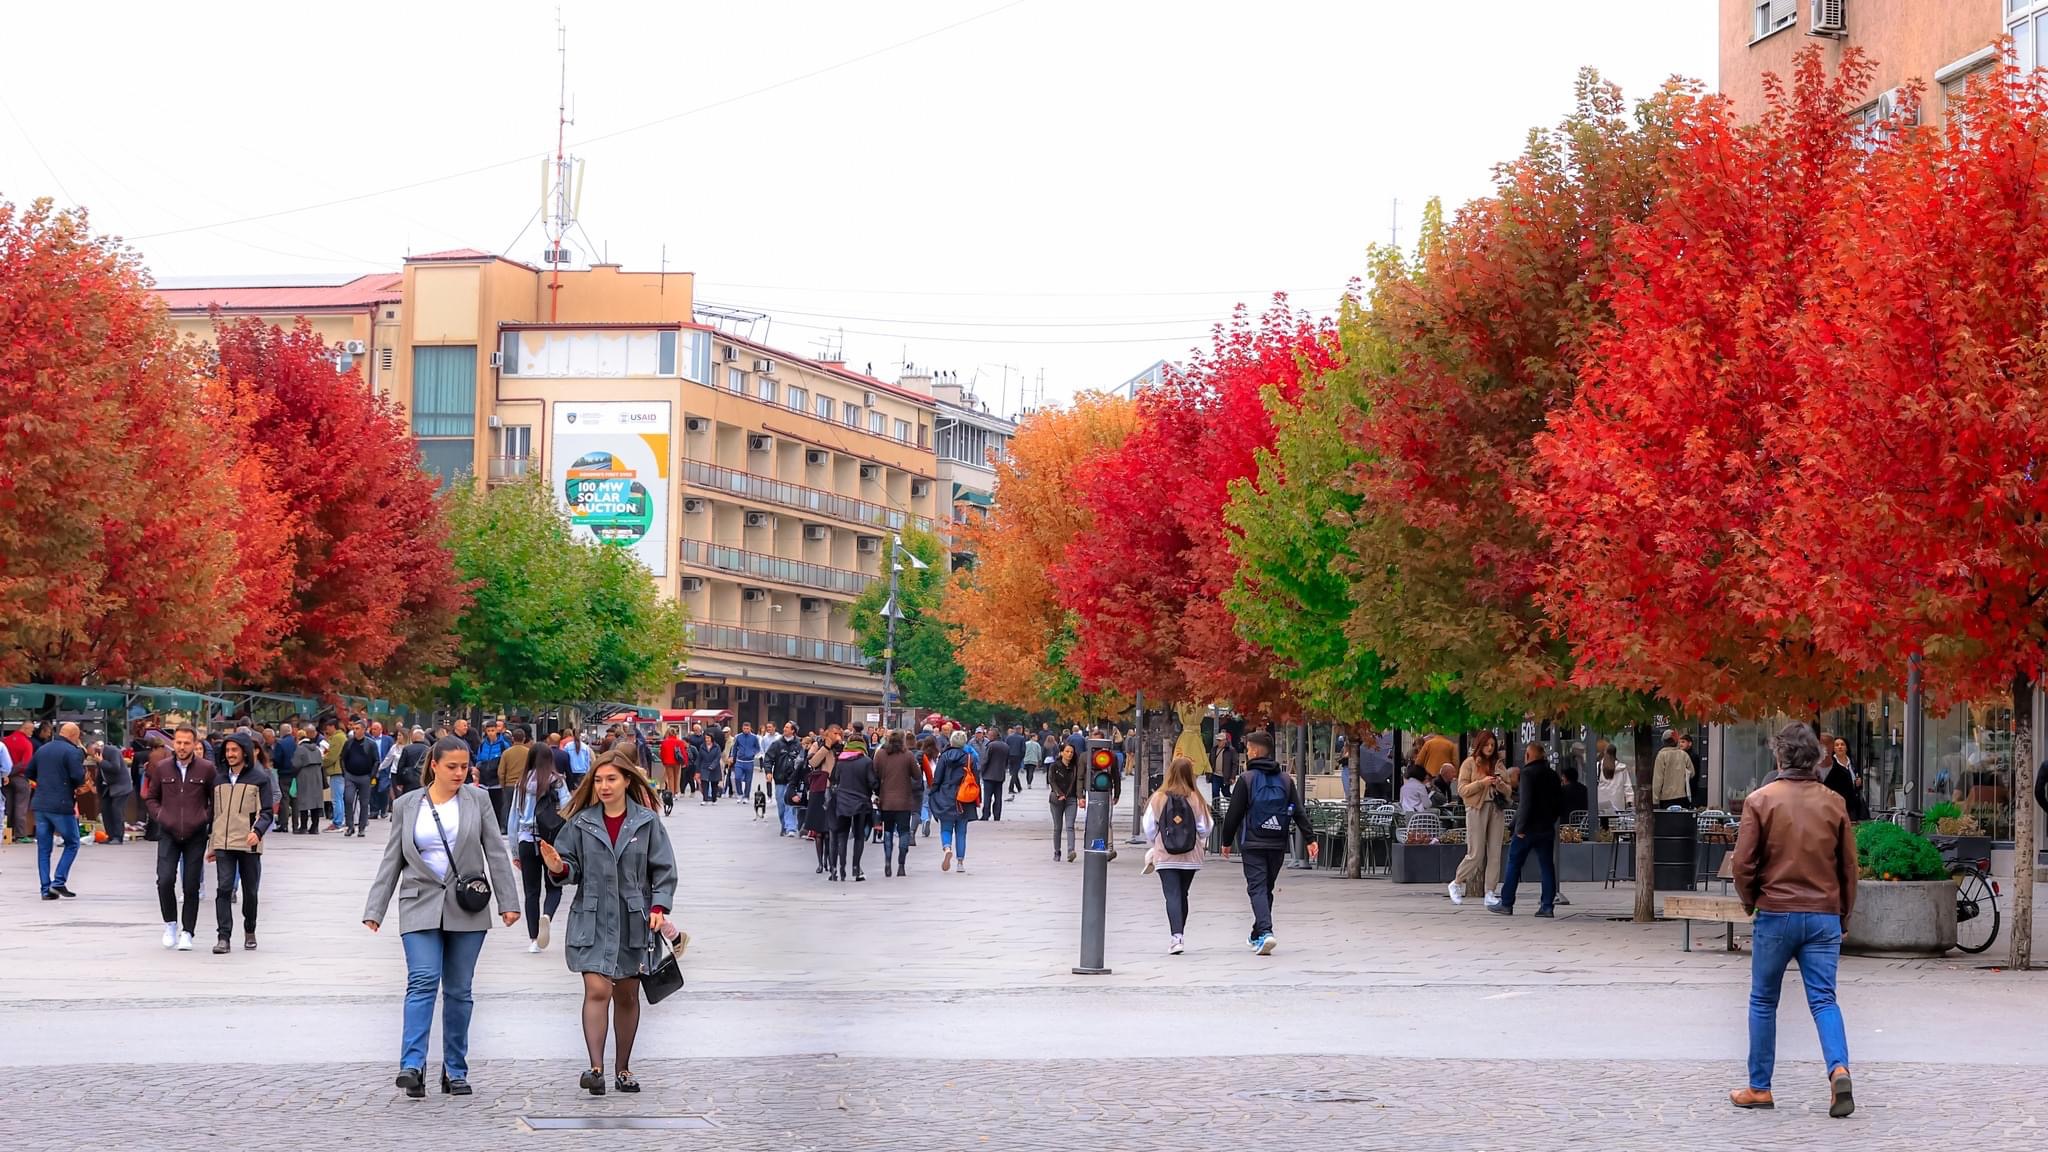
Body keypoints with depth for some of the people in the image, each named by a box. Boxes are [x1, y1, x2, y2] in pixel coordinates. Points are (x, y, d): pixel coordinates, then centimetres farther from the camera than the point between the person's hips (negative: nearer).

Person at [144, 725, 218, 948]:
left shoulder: (207, 769, -1)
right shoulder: (161, 768, 4)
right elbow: (150, 796, 16)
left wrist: (206, 818, -4)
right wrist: (159, 816, 2)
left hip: (195, 835, -1)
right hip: (168, 834, 1)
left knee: (191, 886, 2)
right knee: (165, 880, -13)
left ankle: (187, 932, 12)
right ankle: (170, 924, 8)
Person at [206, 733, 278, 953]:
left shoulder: (260, 778, 0)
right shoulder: (219, 780, 13)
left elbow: (266, 812, -4)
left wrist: (258, 831, -23)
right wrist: (211, 845, 18)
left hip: (249, 844, -2)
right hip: (223, 844, 2)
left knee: (250, 891, 8)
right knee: (223, 889, -10)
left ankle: (250, 931, 27)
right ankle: (223, 937, -12)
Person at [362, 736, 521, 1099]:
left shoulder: (477, 800, 5)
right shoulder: (406, 806, 6)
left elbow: (496, 853, 5)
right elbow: (391, 861, 8)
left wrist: (508, 902, -1)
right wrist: (375, 910, 3)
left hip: (467, 909, 1)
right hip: (421, 906, -1)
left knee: (459, 990, 5)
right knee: (423, 981, -17)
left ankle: (455, 1071, 13)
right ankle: (412, 1066, -24)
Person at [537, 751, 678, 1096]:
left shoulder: (646, 823, 1)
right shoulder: (581, 823, 3)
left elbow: (663, 870, 3)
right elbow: (574, 868, 6)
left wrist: (659, 906, -8)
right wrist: (559, 868, -16)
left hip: (633, 922, 1)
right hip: (593, 921, -1)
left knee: (627, 996, 10)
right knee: (597, 991, -14)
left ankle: (622, 1069, 21)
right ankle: (596, 1068, -19)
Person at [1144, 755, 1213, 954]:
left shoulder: (1159, 798, -8)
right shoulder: (1195, 799, -6)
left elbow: (1149, 828, -3)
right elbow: (1204, 829, -3)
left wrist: (1154, 847, 16)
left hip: (1165, 856, -2)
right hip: (1190, 857, 2)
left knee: (1172, 896, -5)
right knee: (1182, 895, 17)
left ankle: (1177, 936, -23)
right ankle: (1180, 936, 27)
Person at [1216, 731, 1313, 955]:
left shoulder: (1246, 779, -5)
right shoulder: (1285, 780, 8)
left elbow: (1233, 814, -4)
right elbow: (1299, 812, 5)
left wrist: (1227, 841, 6)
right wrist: (1310, 838, 6)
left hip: (1252, 844, -5)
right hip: (1277, 844, 5)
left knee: (1257, 888, -7)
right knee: (1267, 888, 17)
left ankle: (1265, 932, -27)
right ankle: (1257, 935, 26)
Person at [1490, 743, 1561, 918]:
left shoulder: (1528, 773, -13)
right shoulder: (1552, 774, 9)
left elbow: (1526, 802, -19)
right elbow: (1559, 800, 14)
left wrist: (1521, 827, -16)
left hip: (1529, 827, -6)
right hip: (1547, 828, 6)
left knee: (1514, 864, 4)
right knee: (1547, 866, 6)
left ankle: (1506, 903, 6)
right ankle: (1548, 905, 1)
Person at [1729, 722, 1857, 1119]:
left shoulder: (1761, 800, -5)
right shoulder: (1834, 803, 3)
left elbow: (1743, 863, -6)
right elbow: (1848, 866, 7)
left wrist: (1750, 901, 12)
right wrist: (1844, 912, 18)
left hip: (1776, 913, -2)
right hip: (1824, 915, 2)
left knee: (1763, 1001, 10)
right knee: (1824, 999, 1)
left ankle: (1759, 1088, 14)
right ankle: (1839, 1069, -22)